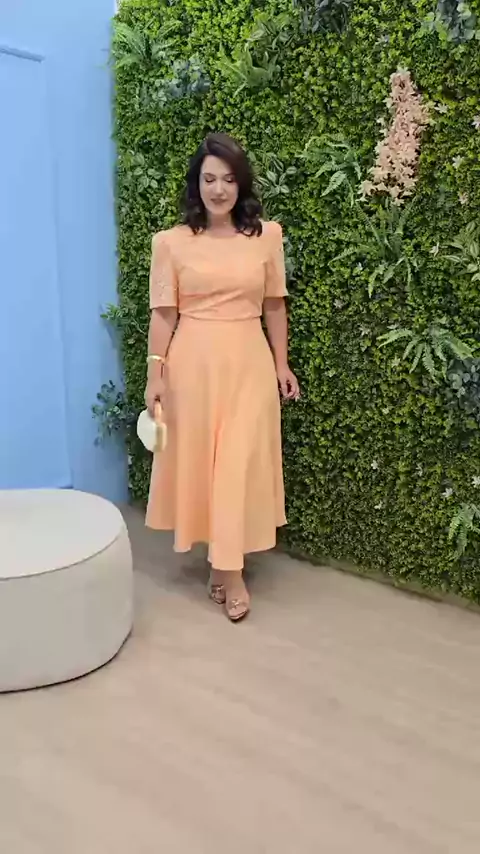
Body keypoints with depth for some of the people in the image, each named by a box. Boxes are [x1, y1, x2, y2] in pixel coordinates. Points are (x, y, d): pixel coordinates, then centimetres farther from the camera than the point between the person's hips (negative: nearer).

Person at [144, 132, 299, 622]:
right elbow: (163, 314, -1)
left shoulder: (266, 236, 3)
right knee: (197, 459, 6)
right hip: (193, 364, 0)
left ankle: (229, 568, 11)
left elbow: (274, 306, 8)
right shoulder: (171, 242, -1)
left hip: (248, 363, 0)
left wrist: (282, 364, 8)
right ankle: (223, 562, 24)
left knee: (239, 464, -1)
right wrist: (155, 374, -5)